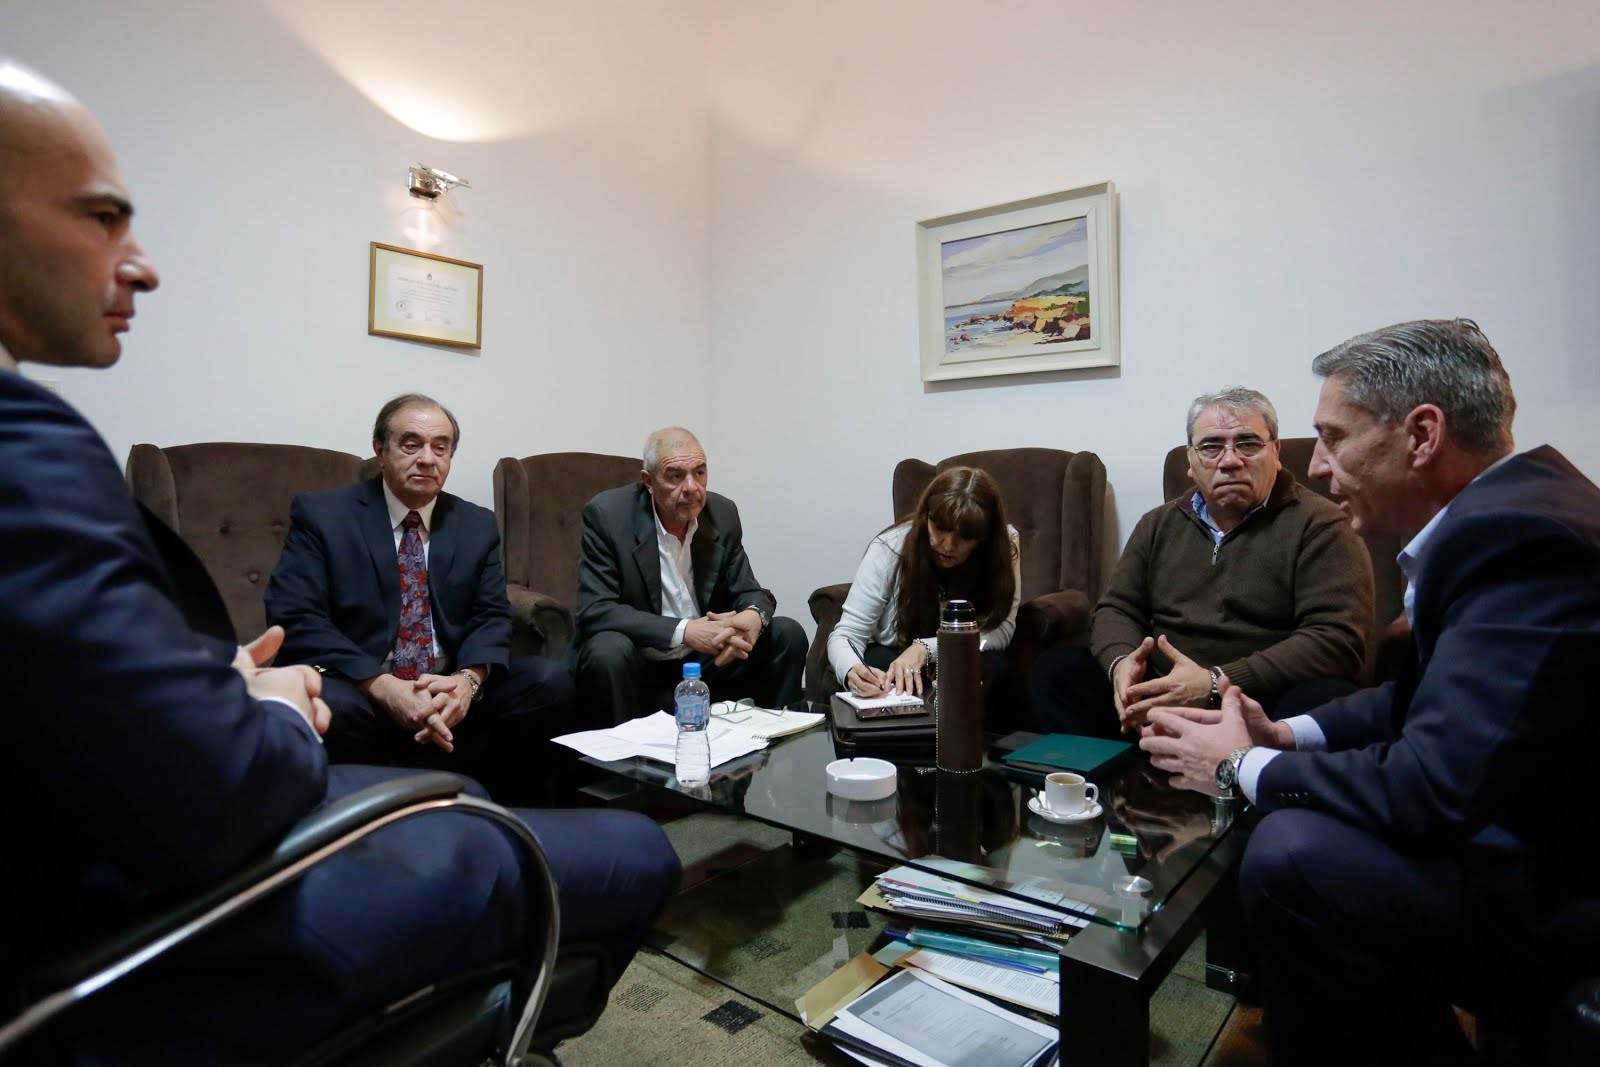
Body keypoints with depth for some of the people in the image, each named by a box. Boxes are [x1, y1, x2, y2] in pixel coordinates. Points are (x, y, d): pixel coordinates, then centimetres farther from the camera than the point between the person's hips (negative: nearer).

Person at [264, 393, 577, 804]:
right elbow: (294, 618, -11)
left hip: (450, 694, 3)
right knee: (325, 704, -36)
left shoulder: (478, 525, 10)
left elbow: (492, 615, 4)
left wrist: (468, 679, -19)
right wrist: (382, 685, -25)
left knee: (550, 681, -21)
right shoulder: (321, 513, -1)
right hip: (360, 692, -2)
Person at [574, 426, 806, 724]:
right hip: (637, 659, -4)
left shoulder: (723, 513, -3)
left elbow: (747, 591, 2)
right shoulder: (606, 515, -16)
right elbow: (594, 611, -21)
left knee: (788, 635, -10)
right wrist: (683, 630, -32)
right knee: (609, 650, -35)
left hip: (705, 656, 4)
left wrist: (754, 616, -24)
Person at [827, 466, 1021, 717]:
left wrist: (925, 648, -36)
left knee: (992, 666, -30)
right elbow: (845, 635, -21)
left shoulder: (1004, 546, -17)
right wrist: (852, 671, -45)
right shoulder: (889, 548, -22)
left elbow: (1001, 630, -22)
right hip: (891, 660, -1)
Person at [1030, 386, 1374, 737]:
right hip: (1156, 700, 4)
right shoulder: (1159, 524, 14)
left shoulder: (1319, 526, -2)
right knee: (1056, 668, -14)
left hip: (1263, 705, -3)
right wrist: (1122, 661, -12)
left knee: (1328, 698, -35)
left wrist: (1216, 684, -25)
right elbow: (1117, 608, 13)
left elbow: (1336, 639, -14)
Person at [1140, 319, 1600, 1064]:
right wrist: (1284, 736, 1)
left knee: (1294, 853, -25)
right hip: (1534, 831, 10)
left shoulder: (1521, 536, -26)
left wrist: (1242, 767, -15)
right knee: (1285, 803, 11)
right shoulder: (1507, 510, 5)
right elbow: (1427, 697, 14)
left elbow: (1436, 789, -31)